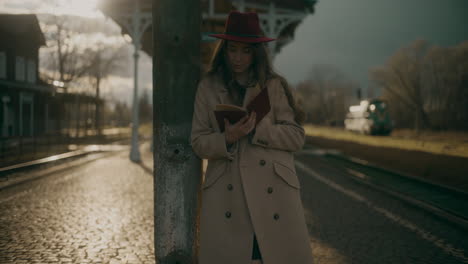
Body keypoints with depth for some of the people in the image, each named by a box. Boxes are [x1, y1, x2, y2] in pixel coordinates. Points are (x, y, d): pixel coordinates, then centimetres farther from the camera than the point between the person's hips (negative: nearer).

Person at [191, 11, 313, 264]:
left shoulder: (275, 85, 7)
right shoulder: (207, 87, 10)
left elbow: (296, 136, 2)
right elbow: (198, 141, 6)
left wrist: (257, 129, -13)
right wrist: (227, 138, -14)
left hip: (273, 191, 0)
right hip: (225, 194, 1)